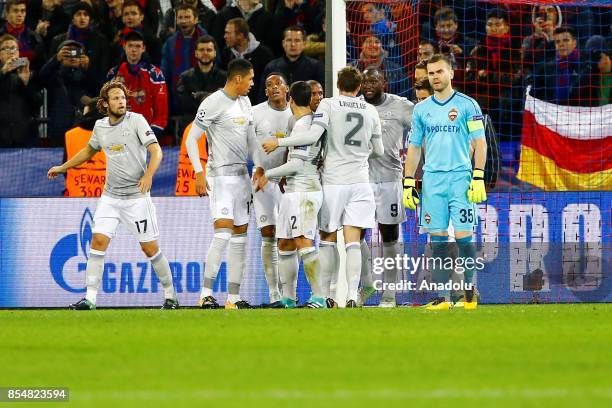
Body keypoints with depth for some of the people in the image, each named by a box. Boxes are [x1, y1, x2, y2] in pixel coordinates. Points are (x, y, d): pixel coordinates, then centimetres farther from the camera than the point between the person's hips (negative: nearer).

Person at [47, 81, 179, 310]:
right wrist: (62, 168, 31)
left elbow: (156, 150, -15)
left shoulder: (136, 120, -8)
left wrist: (148, 175, -33)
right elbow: (89, 150, 28)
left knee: (150, 248, -1)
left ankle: (170, 295, 15)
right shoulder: (100, 127, 7)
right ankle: (90, 298, -7)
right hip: (110, 195, 4)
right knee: (98, 241, -9)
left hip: (137, 196, -4)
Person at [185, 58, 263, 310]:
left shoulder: (245, 102, 14)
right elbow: (191, 139, -11)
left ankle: (234, 298, 11)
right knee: (223, 232, -19)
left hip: (241, 174, 8)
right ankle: (206, 294, -18)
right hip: (220, 174, -8)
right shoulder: (213, 103, -11)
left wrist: (259, 166, 10)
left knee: (240, 235, 7)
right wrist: (199, 173, -19)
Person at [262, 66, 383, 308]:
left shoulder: (328, 105, -5)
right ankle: (352, 295, -11)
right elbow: (379, 150, 16)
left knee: (327, 239, 9)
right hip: (360, 182, 2)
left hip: (333, 181, -2)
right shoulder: (371, 111, 7)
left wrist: (279, 142, -9)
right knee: (353, 243, -1)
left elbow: (312, 136, -18)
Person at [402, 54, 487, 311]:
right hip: (432, 179, 3)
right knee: (437, 239, 0)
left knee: (463, 236, -7)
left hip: (460, 178, -3)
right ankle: (442, 297, 2)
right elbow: (414, 148, 17)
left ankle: (470, 291, 5)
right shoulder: (421, 109, 13)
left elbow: (480, 143, 0)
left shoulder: (467, 105, 2)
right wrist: (408, 183, 10)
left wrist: (478, 178, -9)